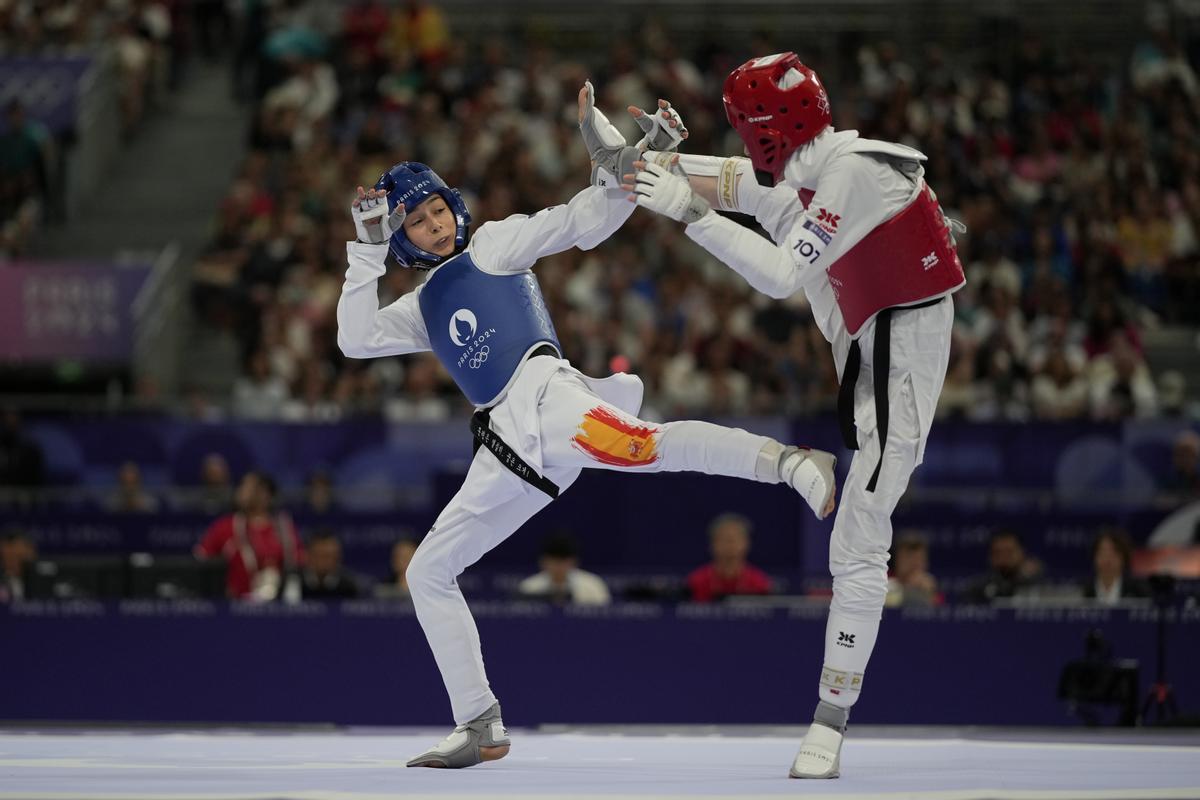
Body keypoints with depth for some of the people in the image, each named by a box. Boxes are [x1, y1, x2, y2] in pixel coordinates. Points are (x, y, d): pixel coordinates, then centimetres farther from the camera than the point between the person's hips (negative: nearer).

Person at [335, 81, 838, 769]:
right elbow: (355, 340, 12)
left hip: (543, 394, -7)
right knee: (428, 572, 8)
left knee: (647, 447, -39)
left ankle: (789, 462, -56)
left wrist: (620, 174, -16)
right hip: (508, 450, 7)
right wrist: (368, 251, 9)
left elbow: (583, 224, 3)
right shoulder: (422, 307, 27)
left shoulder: (493, 245, 14)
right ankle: (481, 729, 11)